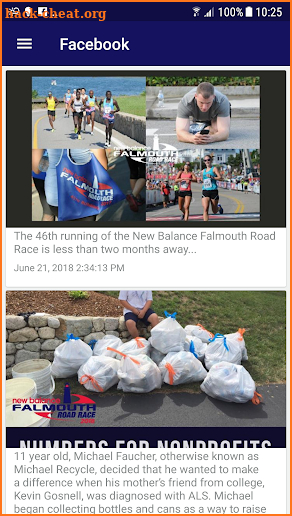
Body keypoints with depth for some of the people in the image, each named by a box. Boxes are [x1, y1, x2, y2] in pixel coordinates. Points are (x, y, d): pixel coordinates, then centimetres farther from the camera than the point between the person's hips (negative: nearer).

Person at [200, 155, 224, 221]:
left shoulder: (214, 169, 1)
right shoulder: (203, 171, 15)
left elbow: (220, 177, -10)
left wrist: (212, 177, -24)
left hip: (213, 191, -3)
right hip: (205, 191, 3)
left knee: (214, 211, 10)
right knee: (205, 209, -17)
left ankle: (219, 207, 46)